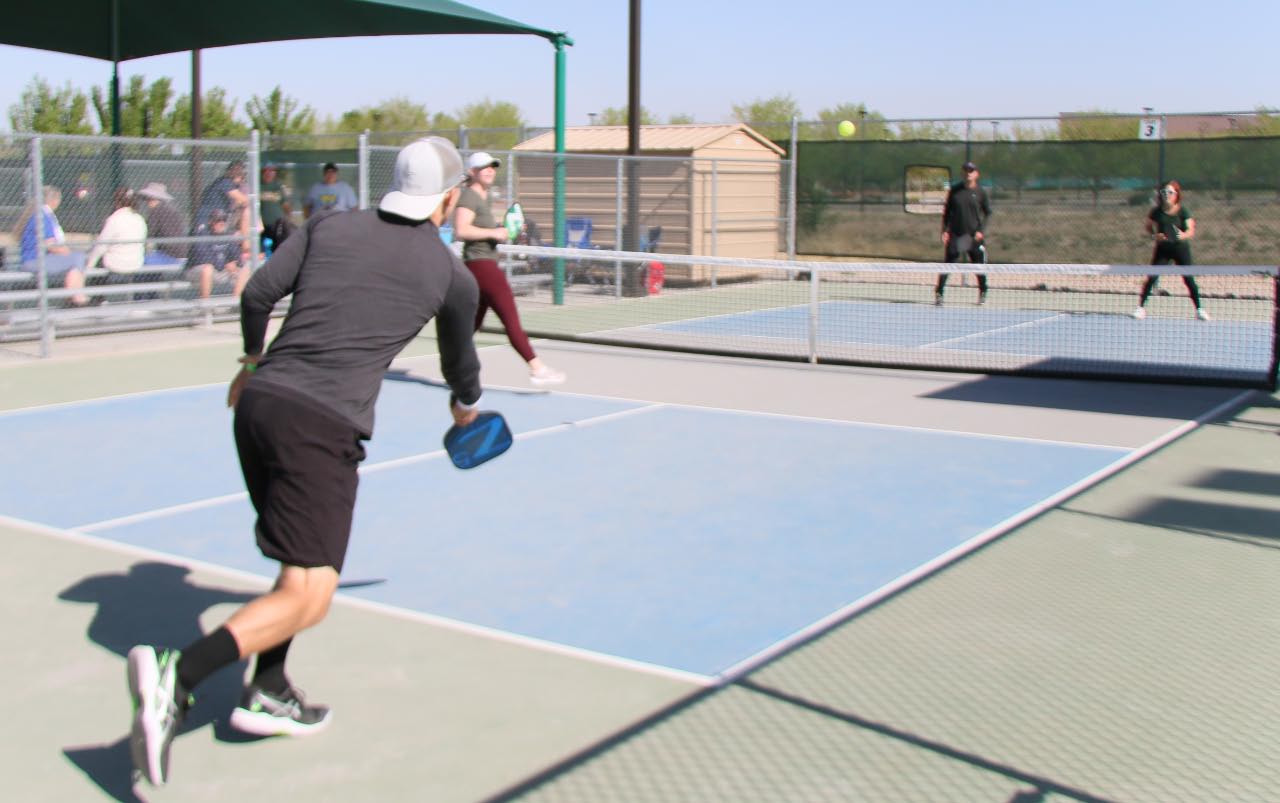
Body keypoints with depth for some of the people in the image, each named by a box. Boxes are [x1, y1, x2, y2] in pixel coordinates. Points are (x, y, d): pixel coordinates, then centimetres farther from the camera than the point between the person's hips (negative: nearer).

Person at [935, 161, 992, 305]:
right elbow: (947, 211, 7)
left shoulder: (981, 192, 0)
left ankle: (983, 293, 25)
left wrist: (981, 230, -7)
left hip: (974, 235, 0)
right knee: (947, 264, -4)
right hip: (955, 234, 0)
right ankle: (938, 293, 0)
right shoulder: (955, 190, 3)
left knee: (979, 265, 6)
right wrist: (944, 230, -1)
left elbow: (987, 212, 5)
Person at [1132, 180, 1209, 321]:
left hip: (1180, 247, -1)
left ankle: (1199, 309, 9)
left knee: (1188, 279, -3)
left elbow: (1191, 231, -11)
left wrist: (1183, 235, -34)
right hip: (1162, 248, 1)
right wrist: (1155, 236, -12)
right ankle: (1141, 307, 2)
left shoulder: (1183, 211, -7)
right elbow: (1148, 228, 9)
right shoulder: (1156, 211, -2)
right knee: (1152, 277, -8)